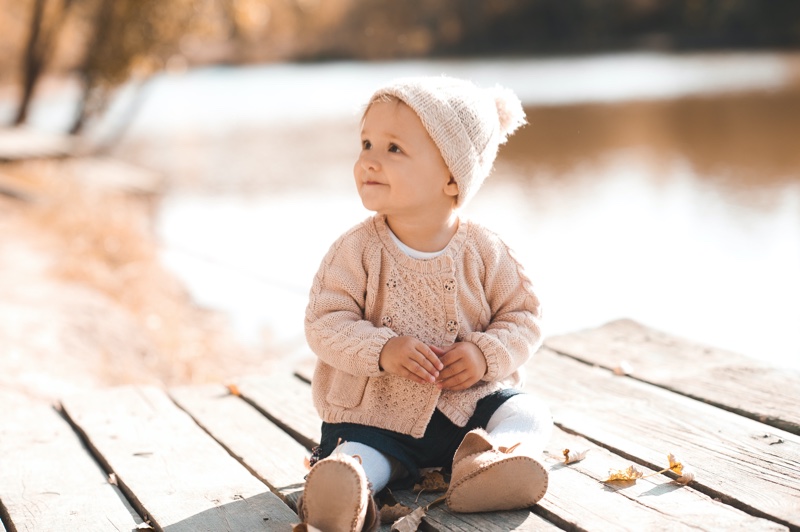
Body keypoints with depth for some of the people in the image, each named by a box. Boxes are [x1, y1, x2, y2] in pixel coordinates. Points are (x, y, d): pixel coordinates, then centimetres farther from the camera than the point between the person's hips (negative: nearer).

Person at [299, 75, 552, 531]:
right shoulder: (357, 251, -7)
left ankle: (493, 454, -41)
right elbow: (325, 322, -11)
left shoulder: (483, 252, -5)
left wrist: (487, 354, -18)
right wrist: (382, 349, -27)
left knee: (530, 413, -18)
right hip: (379, 415, -1)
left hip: (469, 402, 2)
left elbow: (523, 315, 0)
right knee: (354, 452, -26)